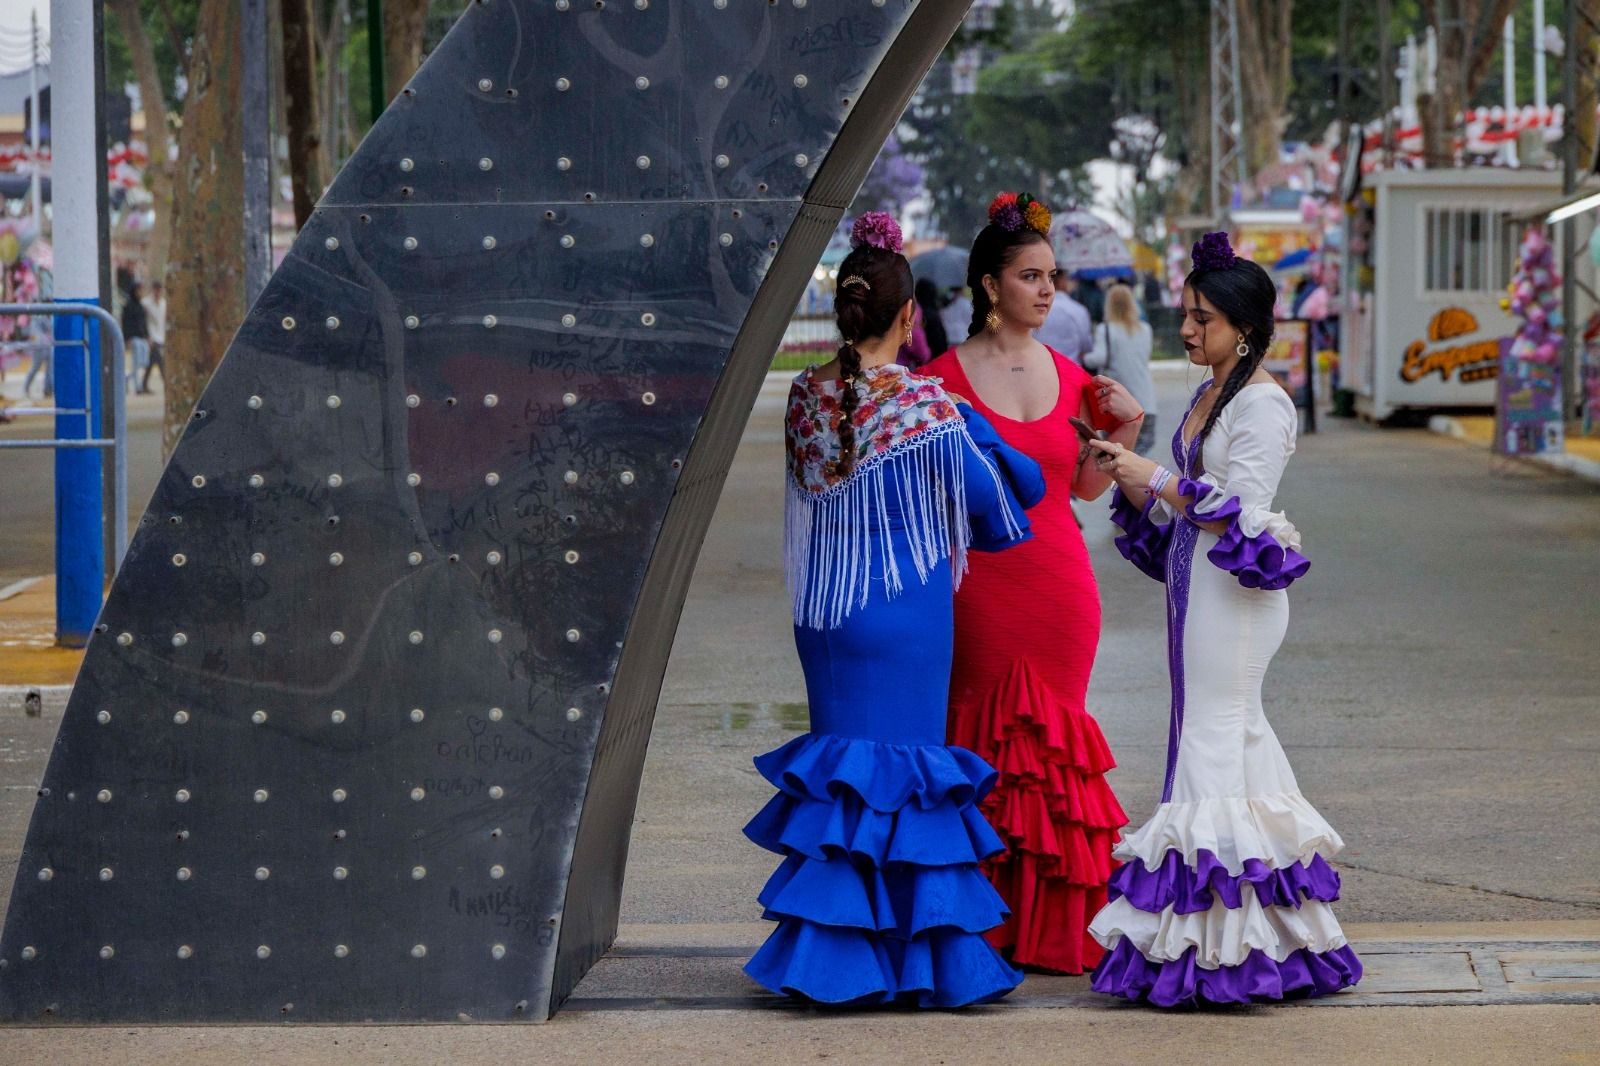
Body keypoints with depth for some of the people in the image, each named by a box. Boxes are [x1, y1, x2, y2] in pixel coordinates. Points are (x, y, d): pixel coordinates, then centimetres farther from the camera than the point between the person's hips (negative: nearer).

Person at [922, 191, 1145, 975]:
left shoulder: (1068, 377, 9)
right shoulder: (945, 379, -4)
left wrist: (1127, 427, 4)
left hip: (1061, 582, 4)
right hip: (980, 583, -4)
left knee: (1051, 742, 6)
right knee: (985, 746, -2)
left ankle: (1051, 928, 12)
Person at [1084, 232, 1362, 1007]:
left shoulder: (1262, 405, -14)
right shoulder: (1207, 397, 15)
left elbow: (1240, 512, -21)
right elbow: (1177, 506, 17)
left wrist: (1152, 476, -21)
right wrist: (1123, 475, 1)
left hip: (1235, 594, -10)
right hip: (1195, 587, 10)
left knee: (1214, 736, -8)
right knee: (1234, 736, 10)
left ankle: (1208, 946, -5)